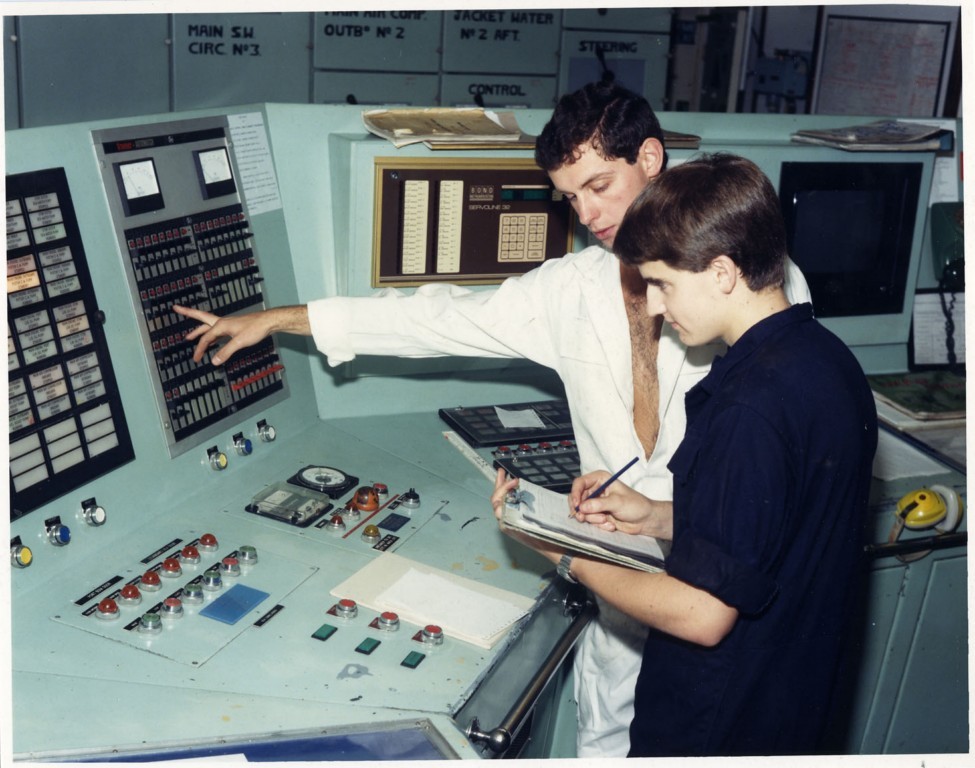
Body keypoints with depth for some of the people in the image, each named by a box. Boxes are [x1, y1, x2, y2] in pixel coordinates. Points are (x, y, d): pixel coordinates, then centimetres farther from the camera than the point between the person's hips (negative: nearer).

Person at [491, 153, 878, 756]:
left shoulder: (751, 407, -30)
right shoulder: (828, 359, -1)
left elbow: (701, 615, -26)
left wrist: (568, 555, -14)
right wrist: (658, 518, 4)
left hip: (717, 727, -8)